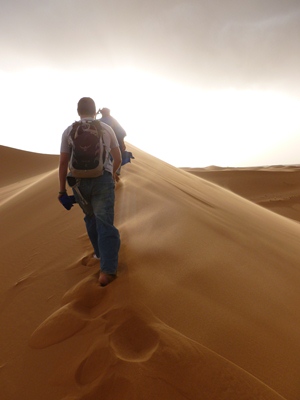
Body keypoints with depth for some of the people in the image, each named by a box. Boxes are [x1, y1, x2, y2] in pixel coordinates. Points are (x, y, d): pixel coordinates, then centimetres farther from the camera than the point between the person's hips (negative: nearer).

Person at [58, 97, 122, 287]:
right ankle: (107, 270, -11)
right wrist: (113, 172, 33)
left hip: (79, 181, 2)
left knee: (91, 218, 22)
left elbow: (63, 163, 1)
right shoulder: (107, 128, 6)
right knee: (105, 223, -4)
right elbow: (118, 158, 13)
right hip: (103, 180, -1)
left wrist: (62, 189, 8)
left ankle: (100, 252, 37)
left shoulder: (69, 131, 5)